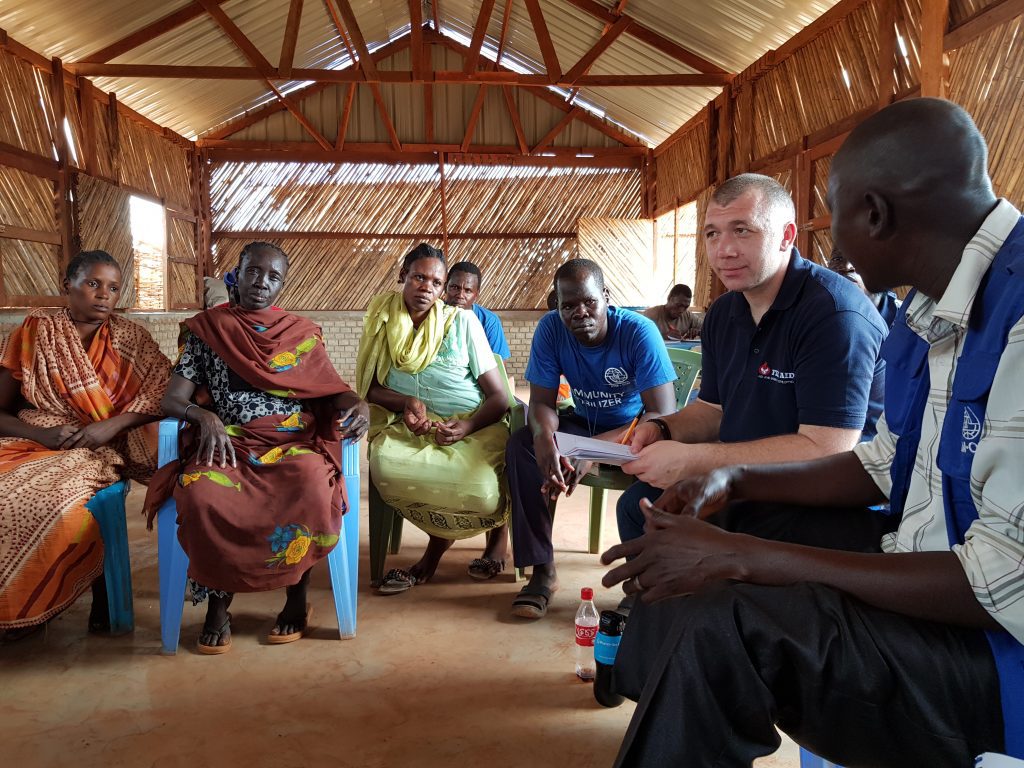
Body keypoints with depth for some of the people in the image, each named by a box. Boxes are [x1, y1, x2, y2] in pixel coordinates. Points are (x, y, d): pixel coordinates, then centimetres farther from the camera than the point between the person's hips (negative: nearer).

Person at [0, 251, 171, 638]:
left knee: (63, 503, -34)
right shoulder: (33, 333, 7)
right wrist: (42, 434, -13)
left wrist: (110, 426, -15)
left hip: (97, 448, -2)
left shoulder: (130, 338, 5)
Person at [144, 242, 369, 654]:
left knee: (312, 486, -35)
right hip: (227, 444, 0)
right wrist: (203, 415, -17)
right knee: (203, 496, -34)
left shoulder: (302, 332, 16)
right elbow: (172, 399, 6)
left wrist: (358, 404, -12)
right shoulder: (206, 329, 13)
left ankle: (296, 597, -11)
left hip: (294, 442, 0)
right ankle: (217, 604, -10)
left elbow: (334, 389, 12)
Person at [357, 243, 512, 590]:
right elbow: (369, 388, 10)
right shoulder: (382, 320, 8)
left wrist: (468, 425, -21)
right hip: (411, 429, 2)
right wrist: (406, 402, -12)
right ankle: (443, 538, -2)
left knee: (482, 491, -33)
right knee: (384, 467, -33)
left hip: (473, 427, -2)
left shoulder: (462, 321, 2)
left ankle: (499, 526, 10)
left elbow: (499, 397, 0)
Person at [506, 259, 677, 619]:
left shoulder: (639, 331, -25)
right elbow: (542, 403, -14)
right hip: (586, 423, 3)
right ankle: (542, 570, -15)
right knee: (521, 444, -23)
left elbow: (663, 415, -29)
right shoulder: (550, 329, -15)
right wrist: (544, 436, -40)